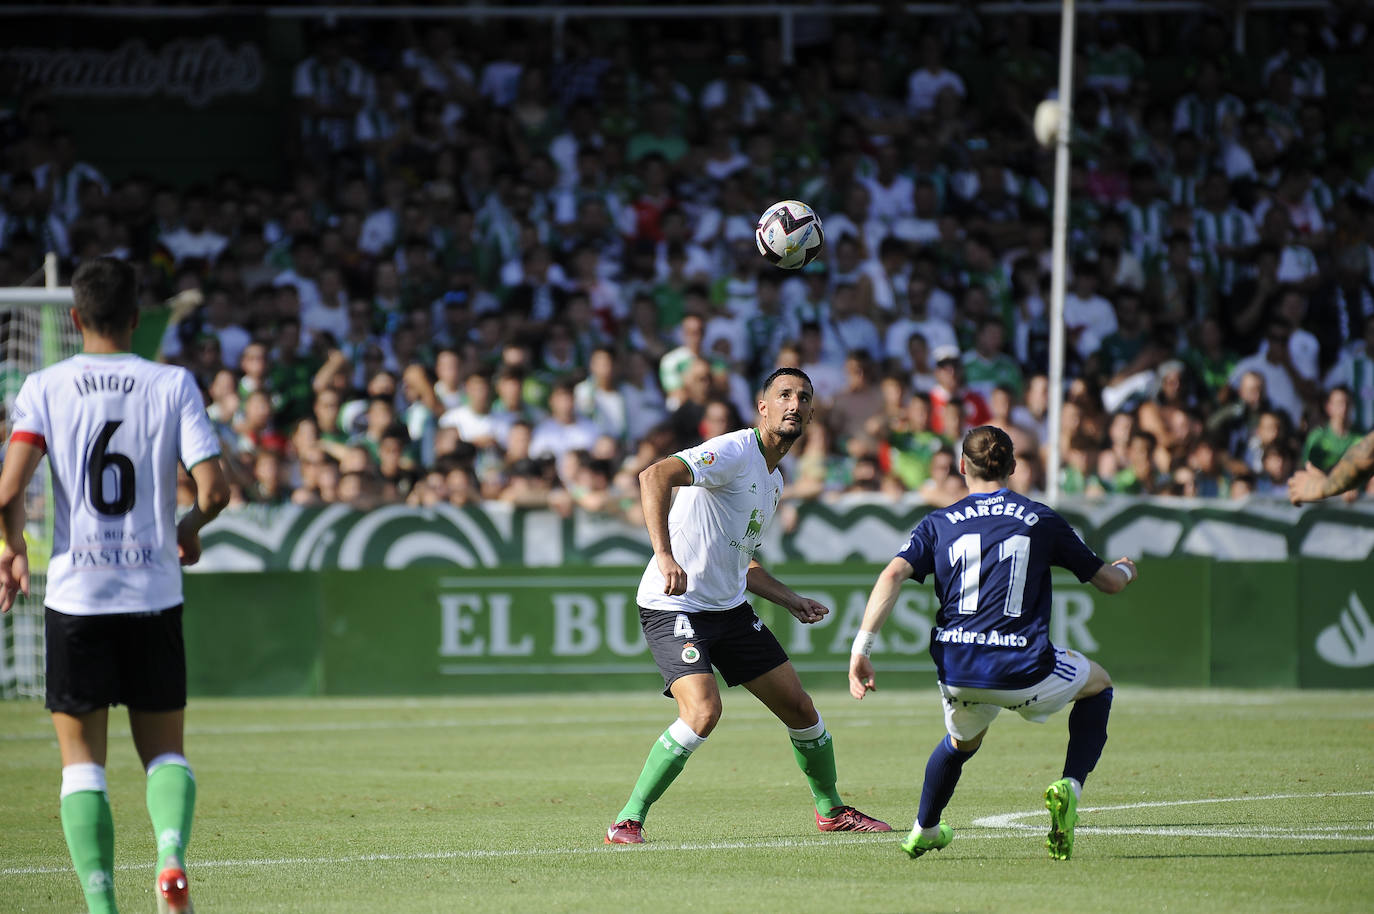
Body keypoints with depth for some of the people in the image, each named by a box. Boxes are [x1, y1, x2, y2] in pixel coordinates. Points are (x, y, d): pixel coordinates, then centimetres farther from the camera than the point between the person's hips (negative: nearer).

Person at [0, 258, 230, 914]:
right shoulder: (173, 385, 0)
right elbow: (214, 490, -8)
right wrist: (190, 529, 14)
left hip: (75, 595, -1)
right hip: (154, 593, 1)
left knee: (82, 761, 8)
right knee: (165, 751, 12)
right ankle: (171, 854, -16)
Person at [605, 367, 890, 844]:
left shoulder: (774, 479, 15)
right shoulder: (735, 452, -15)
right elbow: (654, 476, -32)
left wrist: (793, 602, 18)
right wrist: (664, 555, -41)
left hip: (731, 608, 9)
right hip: (674, 607, -9)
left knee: (798, 705, 9)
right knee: (704, 710, -27)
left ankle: (831, 810, 32)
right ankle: (628, 821, -17)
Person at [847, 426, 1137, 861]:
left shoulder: (939, 523, 11)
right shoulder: (1041, 519, 9)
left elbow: (893, 574, -5)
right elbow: (1108, 581, 17)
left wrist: (861, 649, -7)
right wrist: (1125, 570, 42)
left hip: (956, 668, 3)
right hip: (1023, 670, -3)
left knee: (962, 741, 36)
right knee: (1097, 685, 28)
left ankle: (923, 831, 45)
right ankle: (1070, 786, 8)